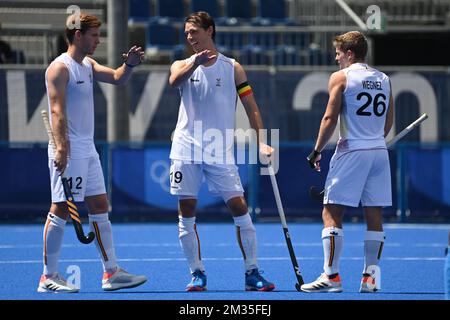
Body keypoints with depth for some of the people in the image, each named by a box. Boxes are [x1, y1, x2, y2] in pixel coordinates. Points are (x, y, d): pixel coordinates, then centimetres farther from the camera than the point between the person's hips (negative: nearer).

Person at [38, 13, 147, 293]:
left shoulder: (88, 65, 16)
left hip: (88, 149, 10)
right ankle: (49, 277, -3)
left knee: (100, 209, 9)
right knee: (61, 210, -7)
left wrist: (130, 64, -1)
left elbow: (118, 78, 20)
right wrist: (61, 146, -28)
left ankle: (111, 272, 13)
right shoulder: (60, 68, -11)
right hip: (70, 151, -10)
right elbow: (57, 110, -19)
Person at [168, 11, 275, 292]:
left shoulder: (233, 68, 6)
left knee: (240, 208, -8)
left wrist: (261, 142, -8)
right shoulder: (183, 65, 9)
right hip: (186, 150, 1)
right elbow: (174, 80, -16)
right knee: (187, 214, 0)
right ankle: (198, 274, 8)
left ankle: (252, 273, -3)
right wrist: (194, 63, -35)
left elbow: (251, 107, 4)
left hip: (221, 152, -1)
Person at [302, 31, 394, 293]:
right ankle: (371, 277, 4)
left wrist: (317, 151, 0)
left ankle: (331, 275, -9)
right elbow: (389, 122, 17)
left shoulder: (341, 77, -3)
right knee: (374, 215, 6)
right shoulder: (384, 79, 13)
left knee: (332, 213, -3)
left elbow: (330, 119, -7)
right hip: (379, 151, 6)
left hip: (351, 151, -6)